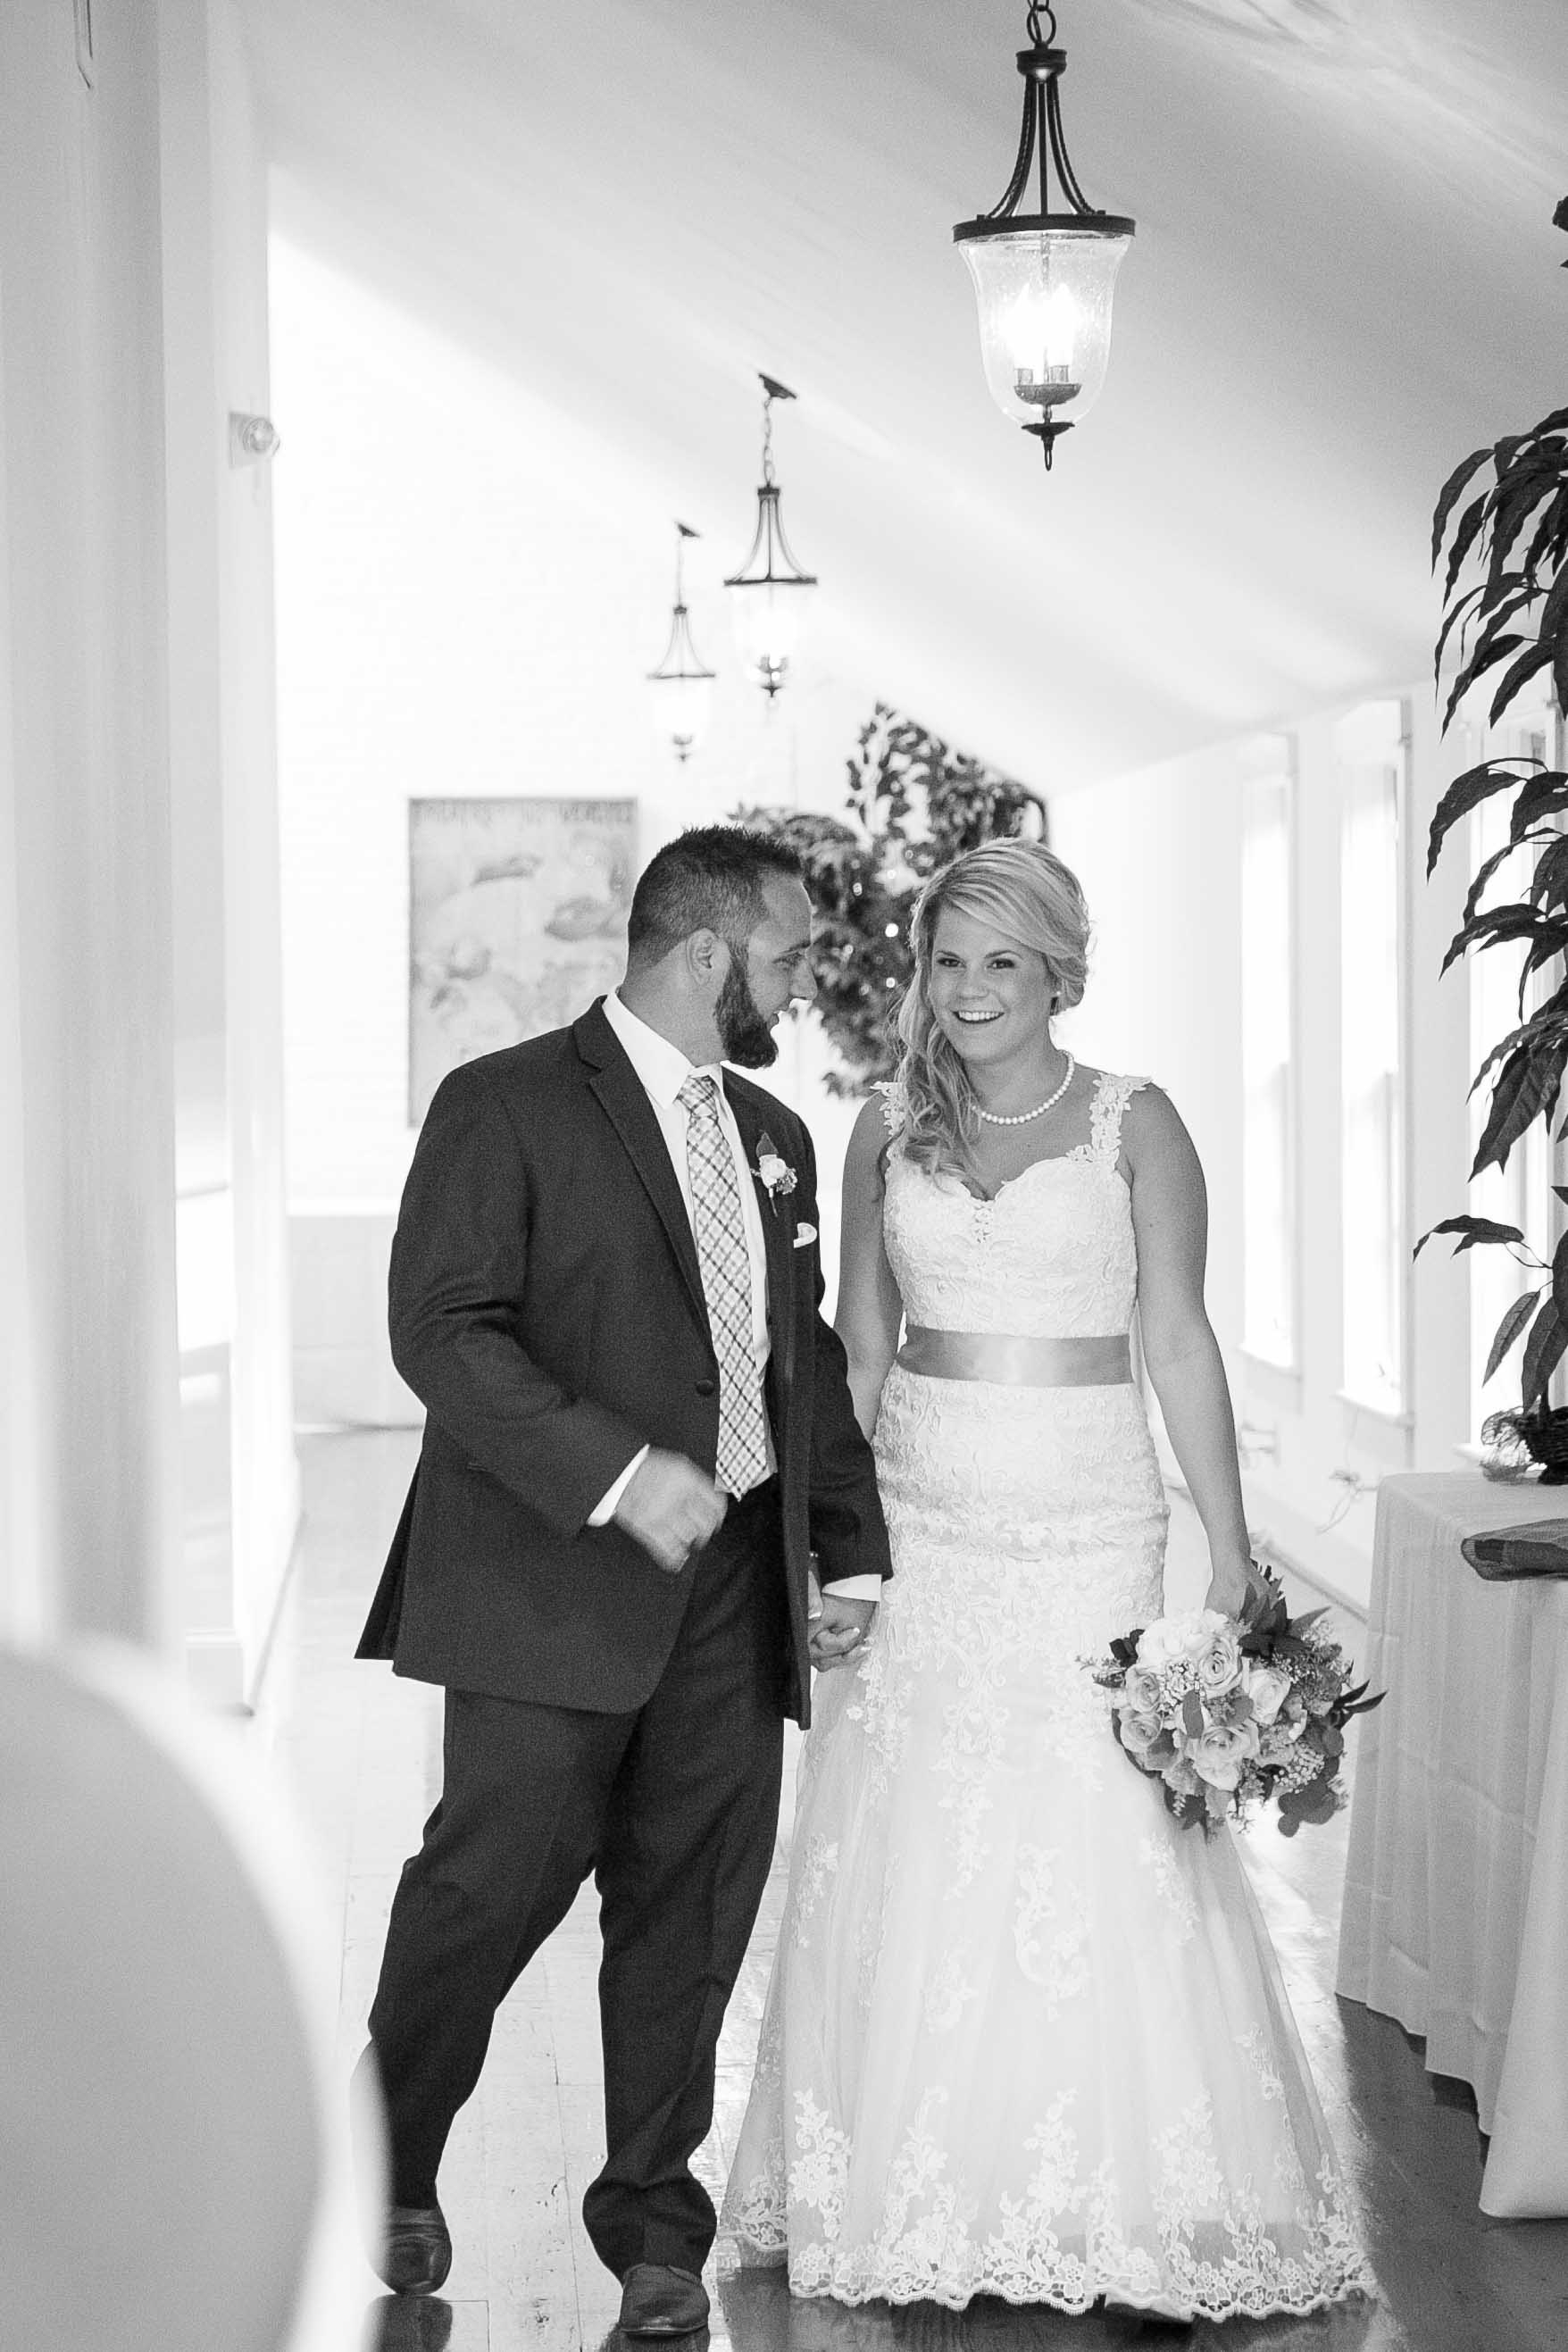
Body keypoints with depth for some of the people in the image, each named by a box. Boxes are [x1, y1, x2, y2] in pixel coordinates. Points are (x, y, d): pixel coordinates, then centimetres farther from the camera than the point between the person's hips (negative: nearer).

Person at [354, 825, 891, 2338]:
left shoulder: (773, 1135, 18)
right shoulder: (505, 1106, -5)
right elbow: (440, 1330, -14)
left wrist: (851, 1548, 13)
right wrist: (617, 1472, -22)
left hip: (734, 1591, 6)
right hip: (553, 1589, -6)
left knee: (691, 1923, 8)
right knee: (489, 1889, -1)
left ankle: (654, 2223, 22)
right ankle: (385, 2176, 23)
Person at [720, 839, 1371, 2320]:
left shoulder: (1133, 1124, -1)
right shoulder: (889, 1129, 8)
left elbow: (1180, 1342, -2)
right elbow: (860, 1346, 13)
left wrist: (1234, 1564, -6)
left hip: (1085, 1529, -3)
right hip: (914, 1526, 3)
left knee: (1103, 1864, -5)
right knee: (912, 1861, 5)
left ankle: (1128, 2211, 8)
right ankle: (929, 2203, 17)